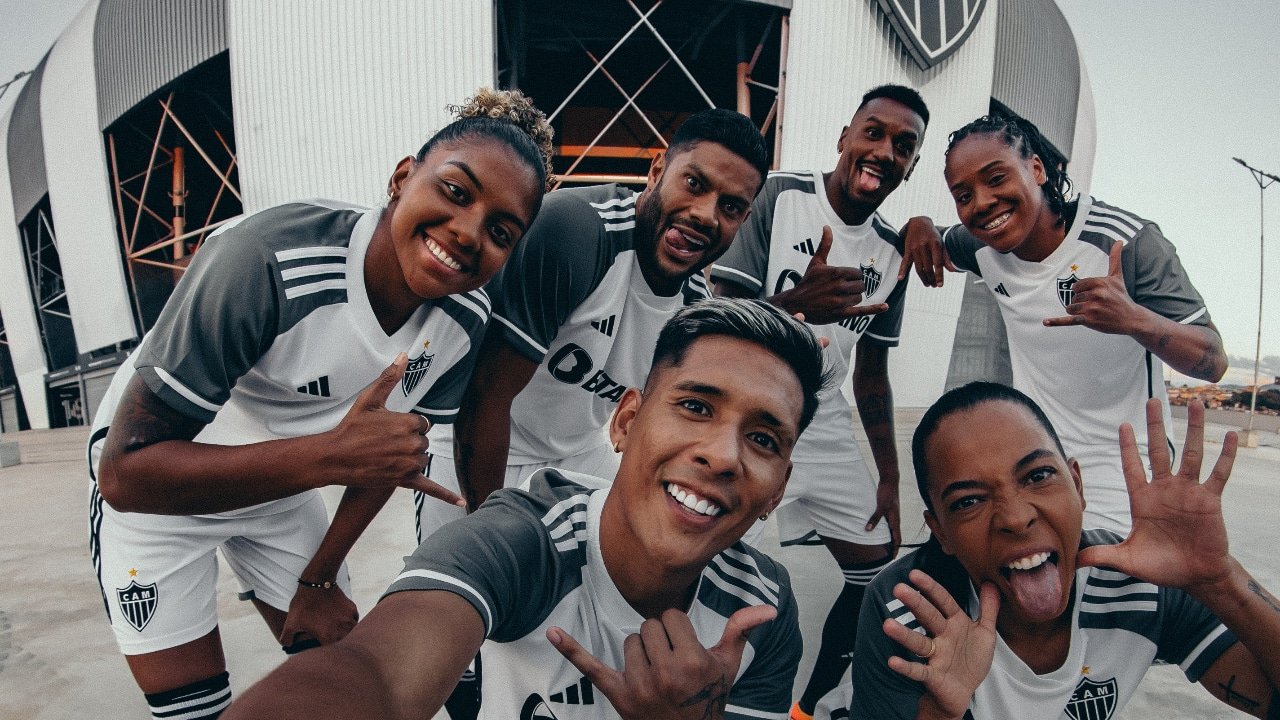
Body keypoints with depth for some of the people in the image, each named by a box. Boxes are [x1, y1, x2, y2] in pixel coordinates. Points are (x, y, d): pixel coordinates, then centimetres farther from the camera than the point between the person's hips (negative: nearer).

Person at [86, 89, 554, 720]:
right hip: (149, 487, -4)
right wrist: (330, 456, -43)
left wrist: (320, 577, 4)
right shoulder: (268, 263, -36)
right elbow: (125, 471, -32)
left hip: (282, 488, 5)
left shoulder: (465, 319, -18)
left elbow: (395, 444, -2)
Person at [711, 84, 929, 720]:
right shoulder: (779, 197, -9)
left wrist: (890, 477, 12)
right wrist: (796, 304, -36)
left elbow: (872, 373, 12)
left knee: (880, 576, 13)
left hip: (827, 428, 7)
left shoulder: (891, 252, 7)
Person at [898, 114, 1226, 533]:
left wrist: (1135, 319, -41)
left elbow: (1213, 362, -19)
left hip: (1117, 464, -4)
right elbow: (934, 240, 16)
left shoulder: (1127, 240, -21)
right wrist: (919, 225, -10)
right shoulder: (982, 247, -7)